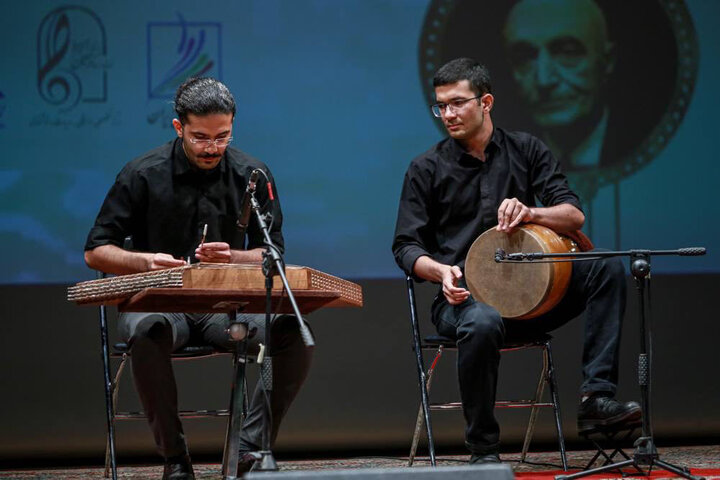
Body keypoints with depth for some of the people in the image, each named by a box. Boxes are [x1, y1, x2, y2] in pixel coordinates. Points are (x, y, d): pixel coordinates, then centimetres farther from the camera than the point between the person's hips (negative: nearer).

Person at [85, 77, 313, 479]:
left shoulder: (252, 175, 4)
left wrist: (233, 258, -15)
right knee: (148, 332, -40)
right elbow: (96, 252, 1)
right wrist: (145, 261, -19)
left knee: (294, 335, -27)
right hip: (160, 303, -2)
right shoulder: (144, 174, -3)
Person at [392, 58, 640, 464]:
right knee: (483, 323, -40)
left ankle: (596, 398, -26)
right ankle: (484, 450, -23)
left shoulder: (526, 151, 10)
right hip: (465, 296, -3)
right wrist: (441, 271, -18)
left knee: (607, 268, -20)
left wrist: (530, 213, -18)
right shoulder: (427, 169, 5)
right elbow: (406, 246, 3)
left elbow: (575, 216, 3)